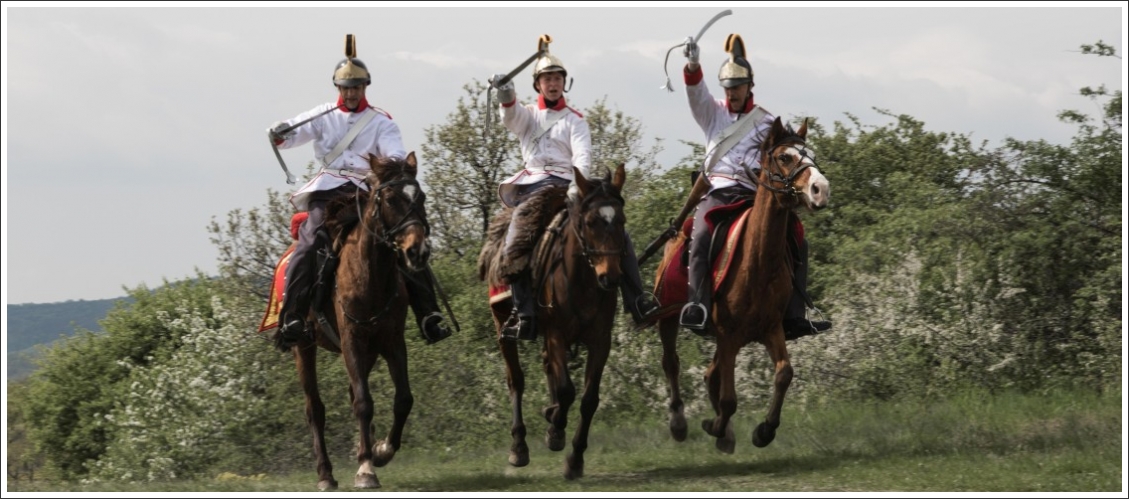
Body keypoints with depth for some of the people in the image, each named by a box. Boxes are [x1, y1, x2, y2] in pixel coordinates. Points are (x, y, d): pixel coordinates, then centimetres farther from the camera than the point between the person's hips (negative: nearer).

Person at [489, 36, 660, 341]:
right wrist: (506, 97, -32)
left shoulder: (574, 119, 15)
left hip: (568, 186, 1)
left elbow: (582, 154, -2)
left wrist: (577, 183, -22)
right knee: (514, 247, -23)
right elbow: (511, 117, -8)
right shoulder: (528, 115, 16)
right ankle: (523, 314, -19)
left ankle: (636, 302, -8)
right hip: (533, 187, -1)